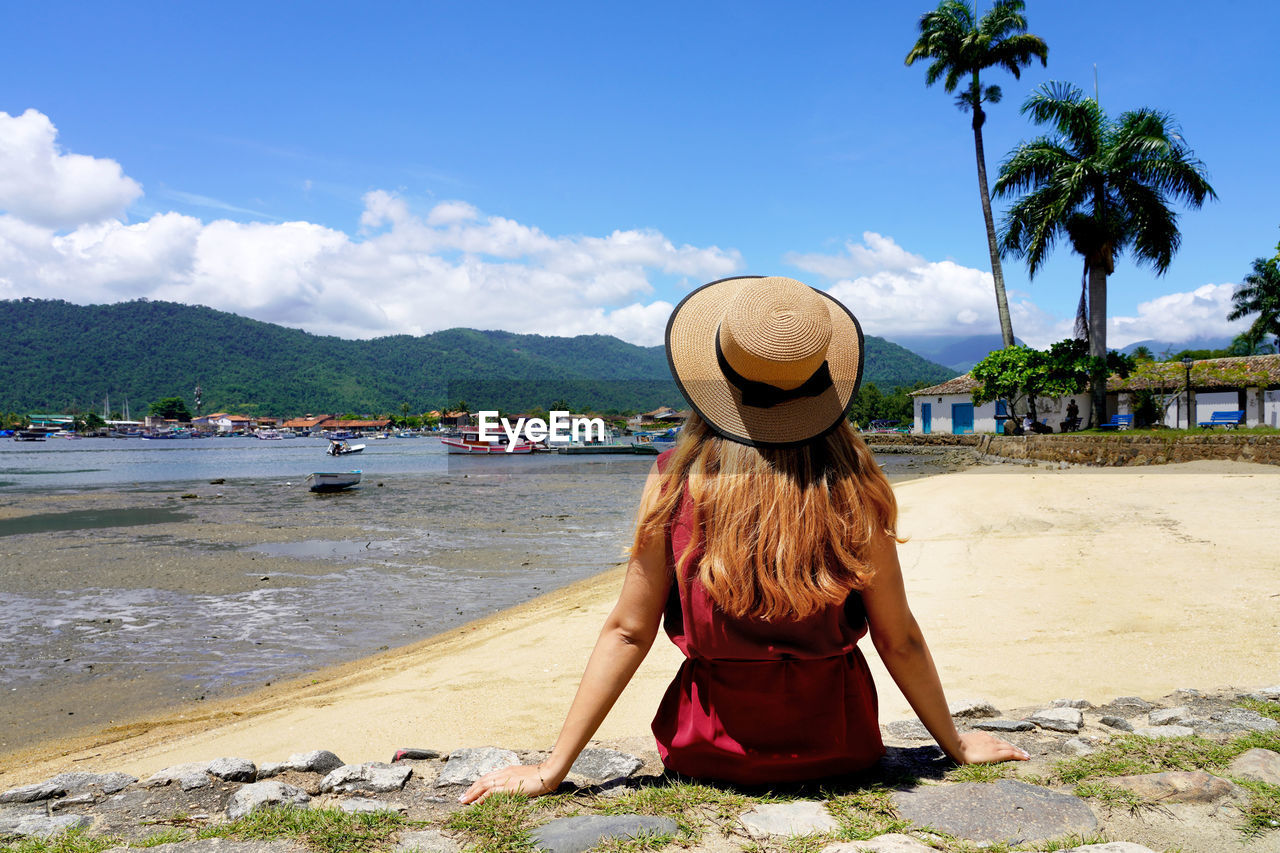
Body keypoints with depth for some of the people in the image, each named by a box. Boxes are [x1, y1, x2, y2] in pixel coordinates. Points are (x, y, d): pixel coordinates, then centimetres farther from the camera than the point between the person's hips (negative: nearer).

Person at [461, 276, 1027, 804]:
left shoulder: (676, 481, -17)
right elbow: (900, 642, -7)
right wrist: (957, 745, 11)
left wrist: (552, 769, -3)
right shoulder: (853, 492, -17)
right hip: (835, 749, 0)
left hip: (711, 752, 0)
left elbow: (627, 633, -13)